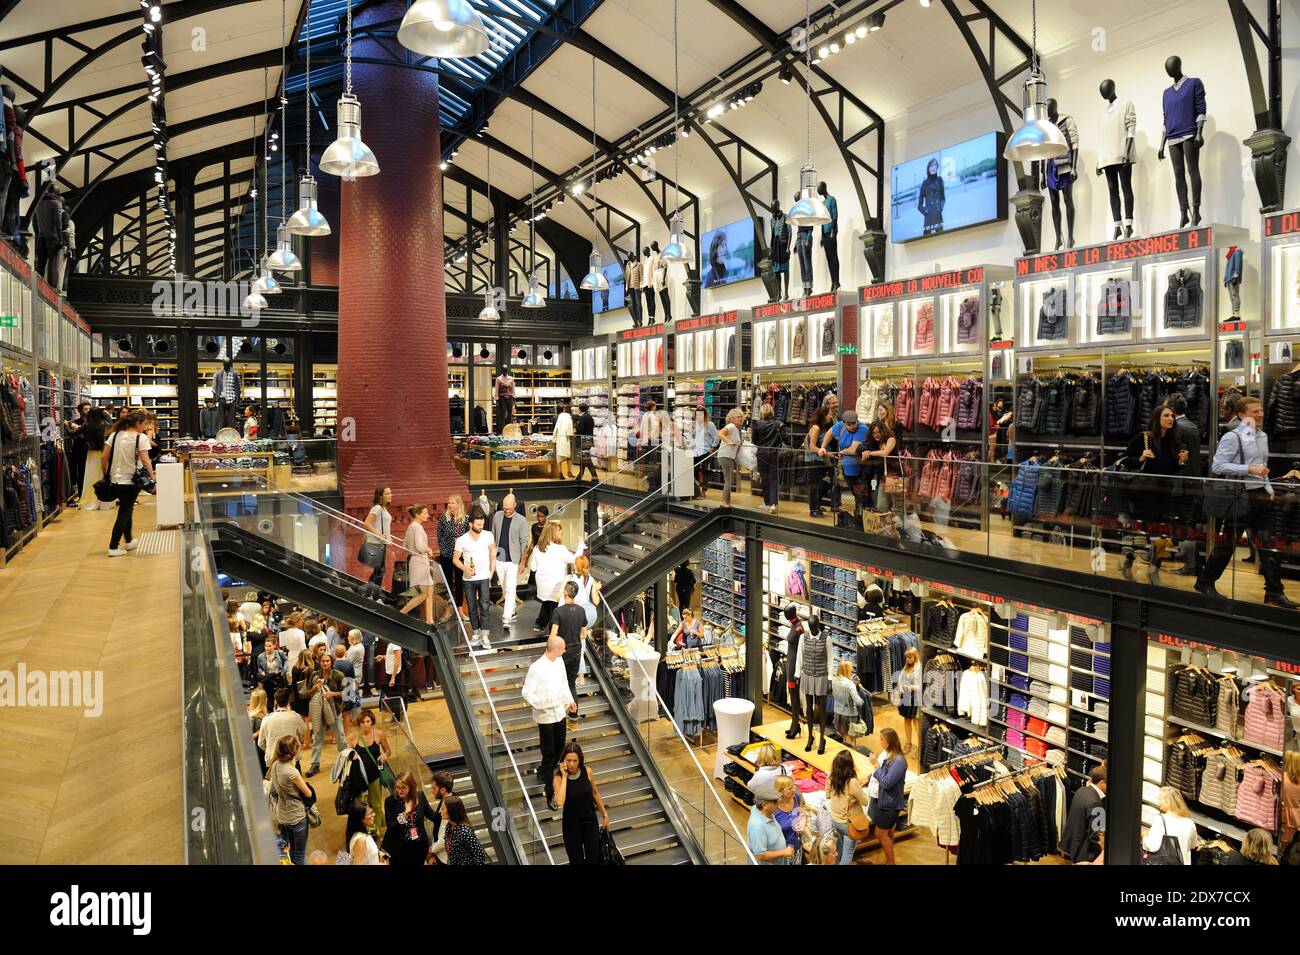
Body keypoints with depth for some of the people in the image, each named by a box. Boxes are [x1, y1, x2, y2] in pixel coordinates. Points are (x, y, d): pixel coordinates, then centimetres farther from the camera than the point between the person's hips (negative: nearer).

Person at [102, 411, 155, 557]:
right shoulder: (140, 438, -10)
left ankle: (128, 542, 34)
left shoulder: (115, 435, 5)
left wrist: (106, 475, 14)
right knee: (124, 513, 1)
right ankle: (113, 547, 0)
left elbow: (104, 458, 4)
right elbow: (145, 460, -17)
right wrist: (153, 478, -13)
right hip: (131, 481, -6)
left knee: (127, 510, 22)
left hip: (115, 479, 6)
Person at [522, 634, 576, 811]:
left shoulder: (559, 661, -1)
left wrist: (570, 700, 22)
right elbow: (526, 693, -19)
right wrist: (540, 703, -36)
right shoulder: (536, 668, -23)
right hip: (545, 716, -7)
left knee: (559, 749, 18)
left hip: (559, 712, 7)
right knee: (549, 753, 0)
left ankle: (544, 773, 44)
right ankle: (550, 795, 10)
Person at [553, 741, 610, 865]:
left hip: (590, 822, 2)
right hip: (571, 825, -2)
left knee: (594, 860, 7)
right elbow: (560, 802, -32)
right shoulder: (559, 777, -17)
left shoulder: (587, 772, -11)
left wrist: (605, 814, 12)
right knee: (576, 861, 11)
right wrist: (564, 776, -29)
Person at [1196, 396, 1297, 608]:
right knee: (1226, 543, 0)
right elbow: (1217, 466, -18)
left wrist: (1269, 488, 15)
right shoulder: (1232, 437, -10)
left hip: (1261, 496, 7)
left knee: (1268, 545, 5)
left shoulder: (1263, 436, 15)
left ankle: (1274, 592, 10)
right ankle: (1205, 583, 14)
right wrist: (1249, 469, -23)